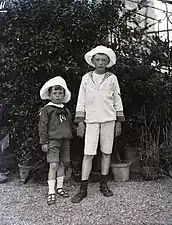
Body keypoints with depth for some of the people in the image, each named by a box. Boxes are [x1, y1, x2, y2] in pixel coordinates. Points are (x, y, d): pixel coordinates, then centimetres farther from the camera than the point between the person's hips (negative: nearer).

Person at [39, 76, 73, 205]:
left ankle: (60, 187, 25)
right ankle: (51, 192, -4)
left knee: (61, 164, 12)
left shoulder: (66, 111, 13)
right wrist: (43, 142, -10)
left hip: (65, 141, 6)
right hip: (53, 140, -5)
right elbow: (43, 126, -6)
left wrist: (69, 139, 18)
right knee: (53, 165, -10)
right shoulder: (46, 110, -3)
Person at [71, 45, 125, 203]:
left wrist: (119, 122, 6)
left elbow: (117, 101, 10)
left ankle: (104, 185, 19)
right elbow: (81, 101, 7)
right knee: (88, 154, -6)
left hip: (108, 120, 1)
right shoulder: (86, 78, 7)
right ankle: (83, 189, 0)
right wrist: (80, 122, 0)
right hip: (91, 120, -1)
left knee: (106, 153, 6)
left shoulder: (112, 78, 7)